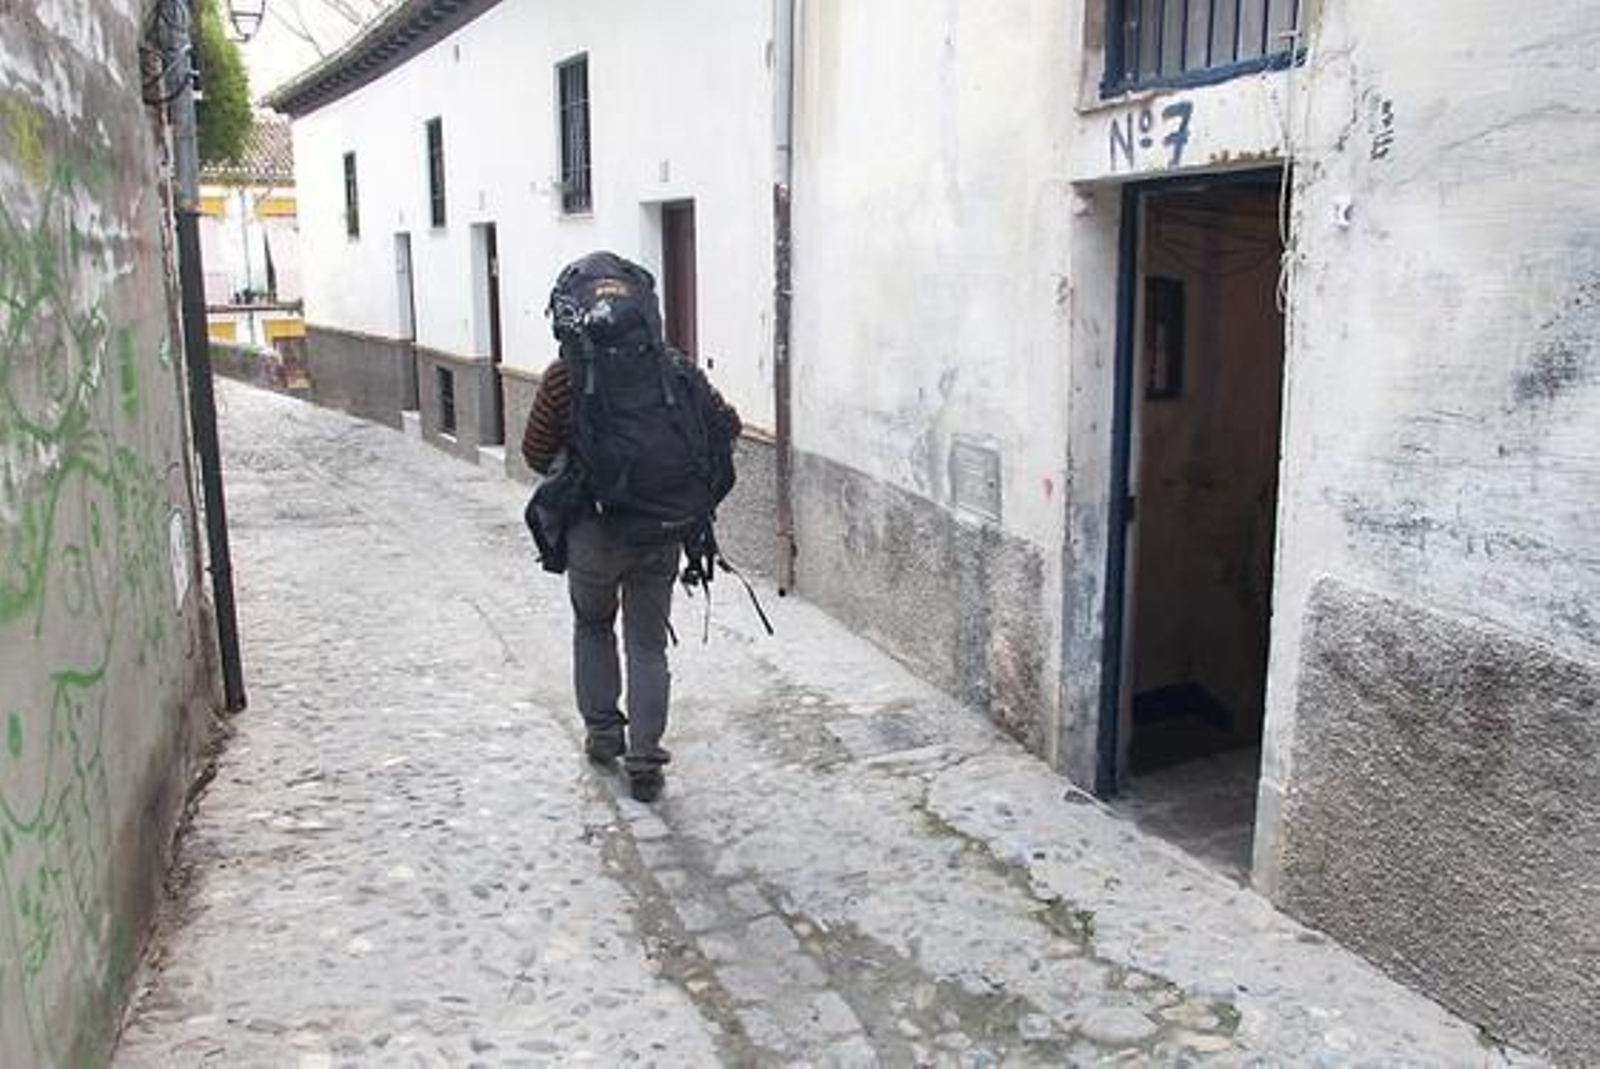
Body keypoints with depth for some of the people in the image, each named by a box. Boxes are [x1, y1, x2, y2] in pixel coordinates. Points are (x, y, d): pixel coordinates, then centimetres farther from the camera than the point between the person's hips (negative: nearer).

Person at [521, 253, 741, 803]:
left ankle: (603, 732, 29)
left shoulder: (564, 377, -10)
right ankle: (644, 762, 8)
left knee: (592, 628, 24)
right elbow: (728, 426, 2)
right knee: (648, 644, 11)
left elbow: (537, 454, -3)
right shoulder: (674, 368, -4)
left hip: (593, 531, -1)